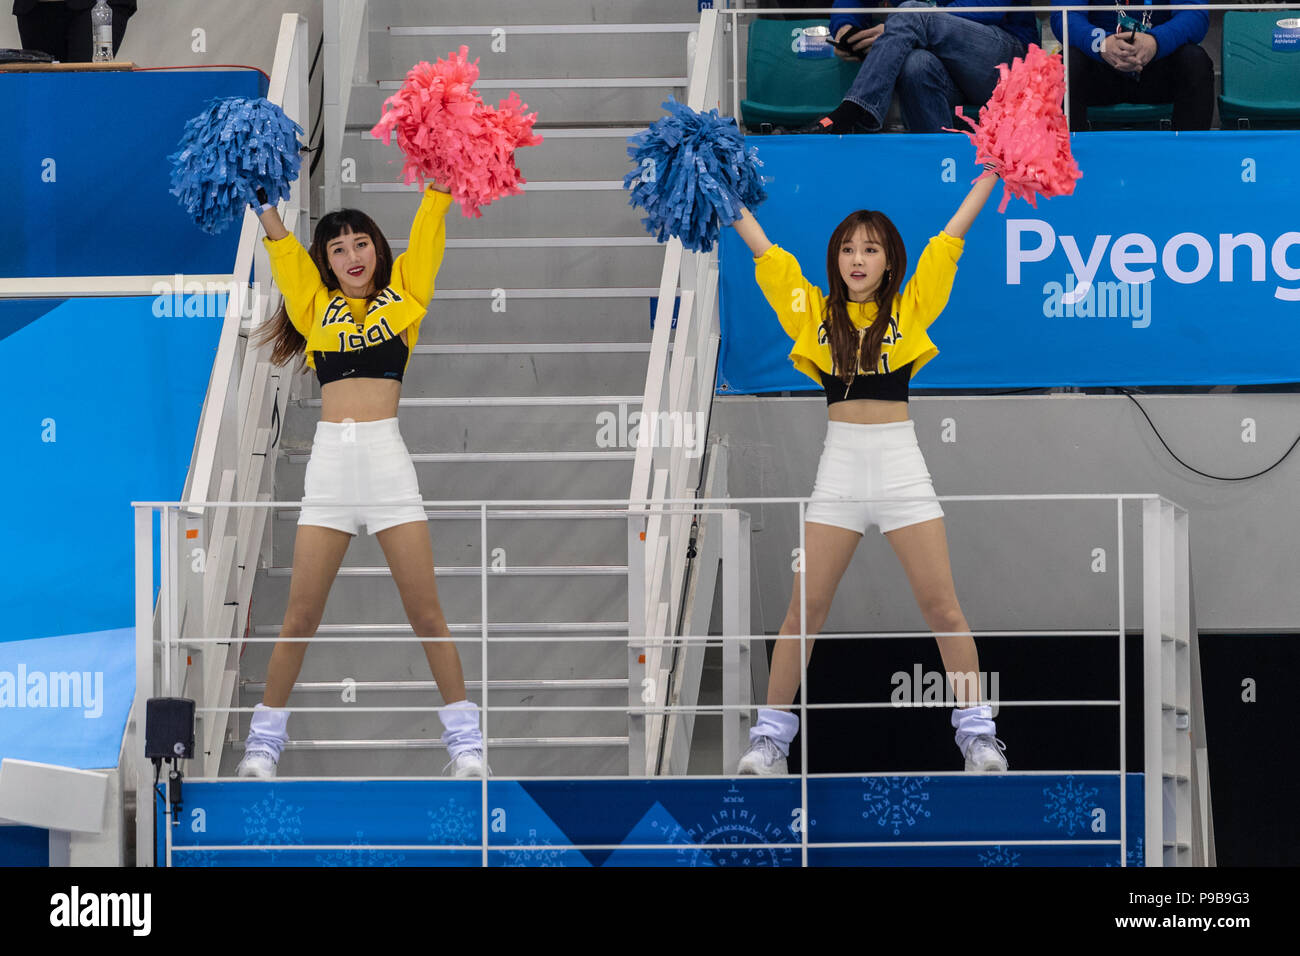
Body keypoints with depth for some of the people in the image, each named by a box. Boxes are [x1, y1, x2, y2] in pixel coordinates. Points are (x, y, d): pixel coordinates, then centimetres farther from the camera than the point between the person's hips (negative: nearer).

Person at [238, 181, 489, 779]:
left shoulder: (403, 291, 12)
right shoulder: (315, 303, 14)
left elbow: (429, 228, 9)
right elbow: (280, 242, 12)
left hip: (387, 458, -1)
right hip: (329, 462, 1)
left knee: (425, 613, 1)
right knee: (300, 618, 2)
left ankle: (465, 739, 9)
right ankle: (265, 738, 13)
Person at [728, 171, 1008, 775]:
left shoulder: (909, 308, 7)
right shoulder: (815, 311, 9)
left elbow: (952, 235, 8)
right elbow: (759, 246, 11)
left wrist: (995, 170, 7)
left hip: (900, 463, -1)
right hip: (840, 460, 1)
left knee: (941, 606, -2)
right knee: (805, 609, 0)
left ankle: (977, 733, 5)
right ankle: (770, 735, 8)